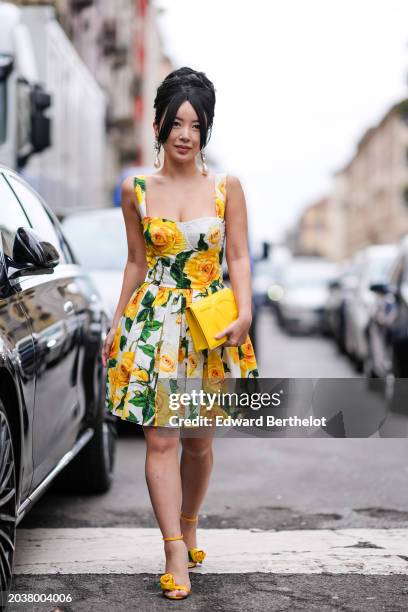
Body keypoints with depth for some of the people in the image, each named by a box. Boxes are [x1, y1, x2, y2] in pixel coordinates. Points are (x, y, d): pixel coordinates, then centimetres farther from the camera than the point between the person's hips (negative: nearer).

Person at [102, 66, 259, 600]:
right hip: (155, 320, 0)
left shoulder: (226, 188, 0)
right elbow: (136, 262, 10)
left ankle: (189, 527, 32)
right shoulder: (136, 190, 3)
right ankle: (176, 555, -3)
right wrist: (116, 326, 11)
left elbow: (238, 257, 0)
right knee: (161, 438, -7)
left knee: (199, 439, 9)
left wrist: (244, 311, -15)